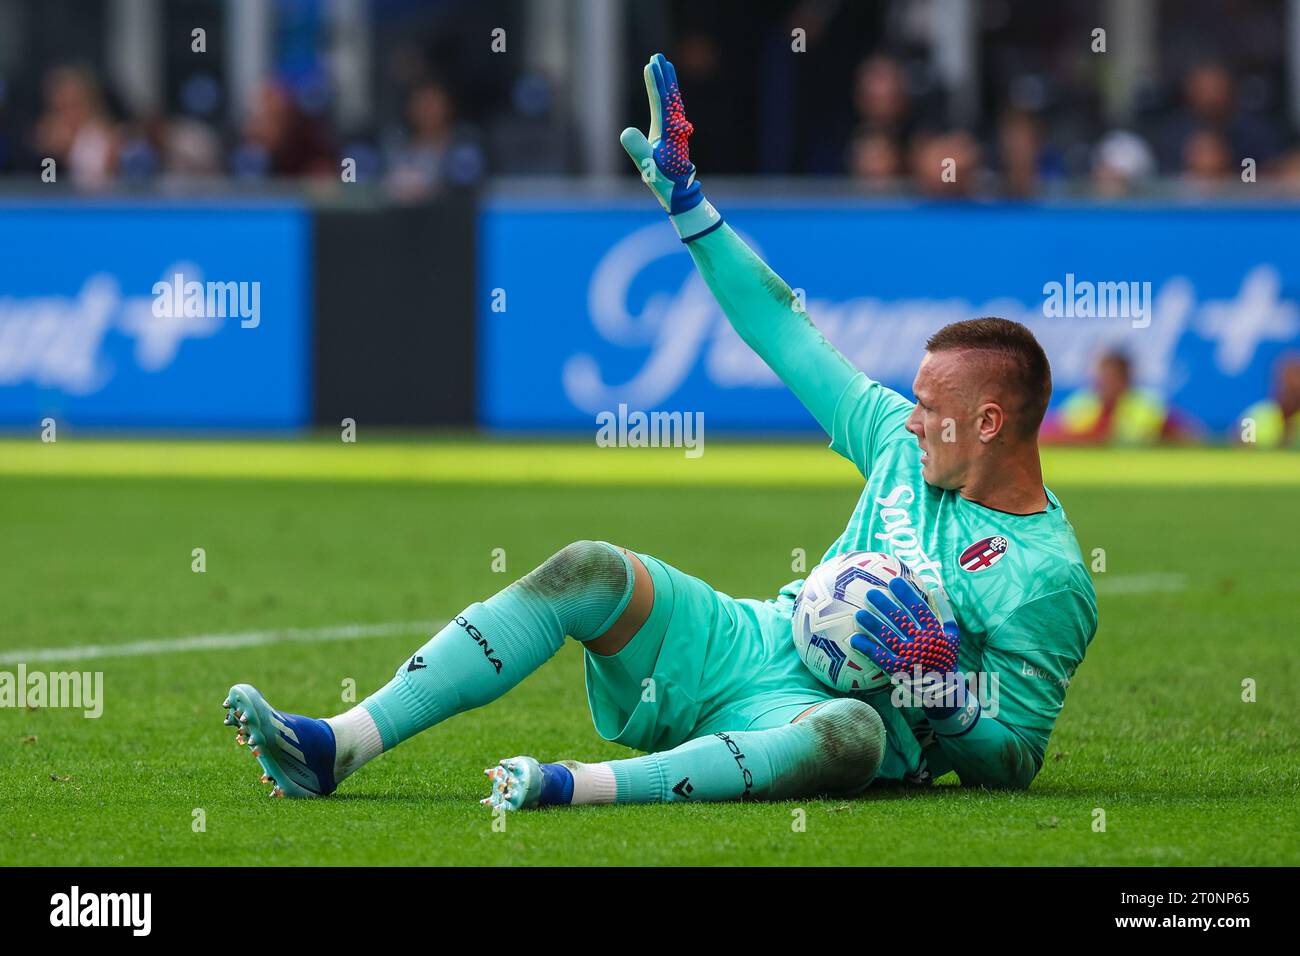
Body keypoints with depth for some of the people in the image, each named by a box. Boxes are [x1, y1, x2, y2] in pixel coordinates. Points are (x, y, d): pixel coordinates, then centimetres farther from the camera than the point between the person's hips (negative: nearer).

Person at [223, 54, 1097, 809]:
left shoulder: (1048, 580, -7)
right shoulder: (905, 443, 12)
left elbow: (1015, 756, -8)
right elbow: (789, 337, 18)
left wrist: (933, 682, -23)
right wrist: (686, 198, 16)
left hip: (836, 711, -7)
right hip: (748, 641, 7)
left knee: (851, 735, -45)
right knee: (591, 570, -19)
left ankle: (575, 788, -57)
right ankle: (339, 745, -31)